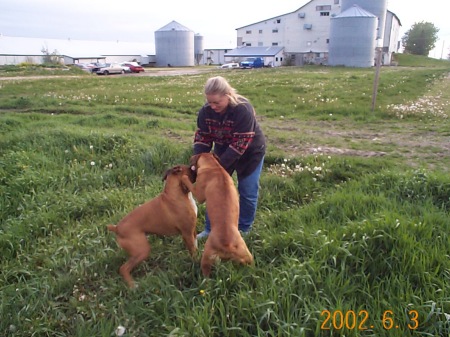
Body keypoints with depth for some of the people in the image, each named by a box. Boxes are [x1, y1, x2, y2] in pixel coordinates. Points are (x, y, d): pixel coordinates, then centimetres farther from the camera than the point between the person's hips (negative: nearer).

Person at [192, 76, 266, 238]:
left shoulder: (243, 110, -33)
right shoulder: (205, 111, -18)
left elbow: (240, 144, -32)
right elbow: (202, 138, -9)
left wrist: (218, 165, -33)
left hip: (249, 153, -4)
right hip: (223, 151, 5)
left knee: (247, 192, 3)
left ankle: (243, 230, 23)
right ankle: (210, 229, 19)